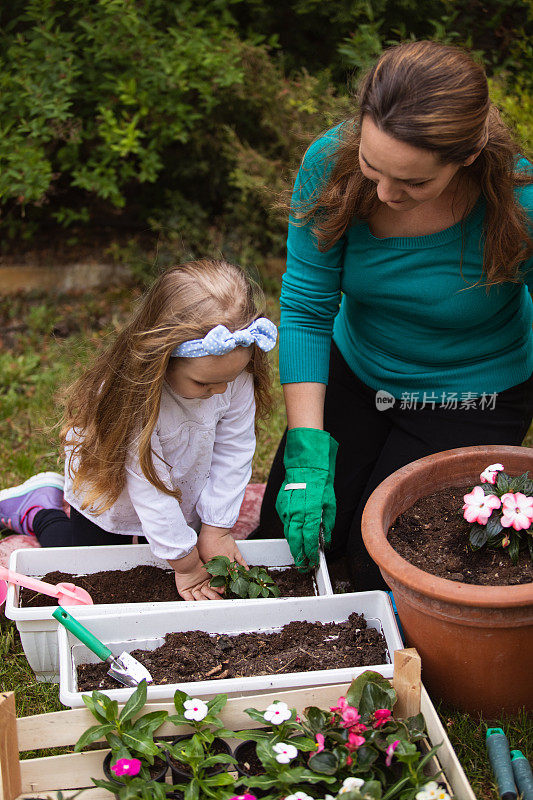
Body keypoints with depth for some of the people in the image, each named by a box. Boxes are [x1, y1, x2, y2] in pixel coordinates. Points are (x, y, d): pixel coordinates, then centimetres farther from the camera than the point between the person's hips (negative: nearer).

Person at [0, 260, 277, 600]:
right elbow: (151, 490, -34)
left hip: (187, 489, 5)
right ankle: (40, 510, 27)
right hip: (114, 489, -4)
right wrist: (185, 564, -26)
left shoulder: (237, 379, -29)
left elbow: (233, 453, -16)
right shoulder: (132, 394, -41)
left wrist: (216, 528, -14)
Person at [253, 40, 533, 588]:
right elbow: (305, 310, -18)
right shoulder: (331, 163, -24)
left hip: (469, 400, -3)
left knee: (378, 568, -6)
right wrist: (306, 452, -23)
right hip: (355, 372, 3)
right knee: (285, 535, 6)